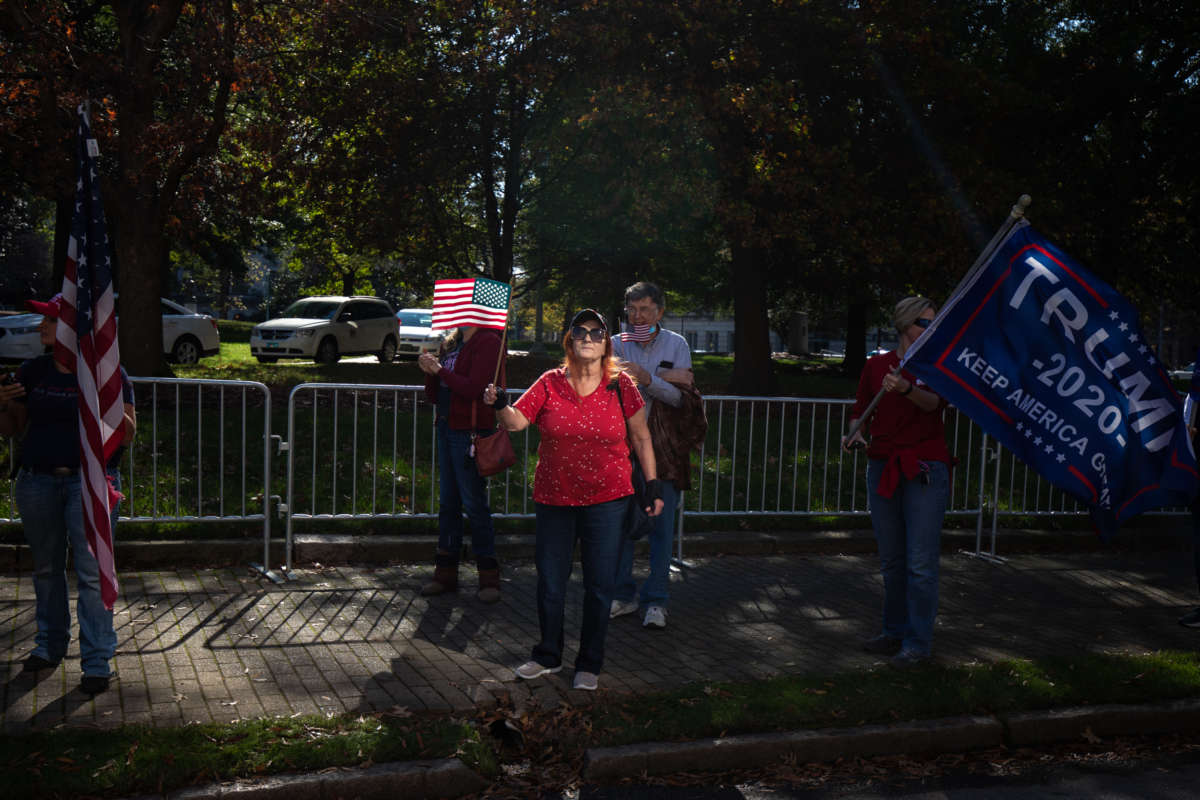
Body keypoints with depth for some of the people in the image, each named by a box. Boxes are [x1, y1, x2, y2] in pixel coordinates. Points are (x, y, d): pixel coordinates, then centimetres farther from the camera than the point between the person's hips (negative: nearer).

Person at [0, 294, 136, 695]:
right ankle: (50, 644, 32)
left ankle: (97, 662, 0)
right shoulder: (32, 371, 7)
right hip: (37, 482, 5)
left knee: (92, 572, -6)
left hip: (91, 482, -4)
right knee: (47, 568, 15)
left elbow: (129, 434, -6)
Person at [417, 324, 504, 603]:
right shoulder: (452, 344, 14)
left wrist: (439, 370, -11)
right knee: (448, 502, 11)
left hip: (471, 430, -8)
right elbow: (434, 397, 16)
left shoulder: (488, 342, -9)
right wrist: (430, 372, -2)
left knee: (474, 502, -5)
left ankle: (489, 578, 5)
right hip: (447, 428, 8)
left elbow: (474, 388, -20)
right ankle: (445, 574, 19)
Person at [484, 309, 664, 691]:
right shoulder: (550, 383, 0)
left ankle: (589, 664, 22)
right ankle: (548, 656, 31)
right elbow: (516, 422, -6)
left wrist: (652, 485, 5)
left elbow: (641, 438, 7)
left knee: (599, 584, 5)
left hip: (606, 500, -1)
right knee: (550, 581, 10)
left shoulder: (620, 386, -2)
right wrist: (500, 405, -27)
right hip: (554, 498, 1)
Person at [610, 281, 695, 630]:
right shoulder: (617, 344, 9)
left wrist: (646, 378, -23)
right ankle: (623, 594, 15)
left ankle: (655, 600, 6)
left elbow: (677, 396, -4)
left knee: (661, 525, -3)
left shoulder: (676, 344, 6)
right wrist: (668, 377, -14)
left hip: (661, 447, -1)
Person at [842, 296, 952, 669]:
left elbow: (934, 402, -19)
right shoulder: (876, 365, 9)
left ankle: (917, 642, 4)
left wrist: (906, 389, -38)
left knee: (920, 562, -5)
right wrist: (855, 434, -5)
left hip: (924, 470, -3)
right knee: (891, 560, 11)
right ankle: (894, 631, 25)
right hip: (883, 467, 3)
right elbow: (861, 410, 16)